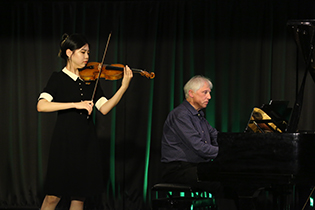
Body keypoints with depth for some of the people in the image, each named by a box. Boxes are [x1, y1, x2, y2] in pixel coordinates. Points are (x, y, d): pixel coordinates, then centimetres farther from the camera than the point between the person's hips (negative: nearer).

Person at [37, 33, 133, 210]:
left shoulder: (90, 80, 11)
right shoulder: (59, 78, -2)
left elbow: (104, 108, 0)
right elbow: (41, 105, -17)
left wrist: (124, 87, -12)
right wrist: (75, 104, -23)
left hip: (87, 142, 5)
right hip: (65, 142, -4)